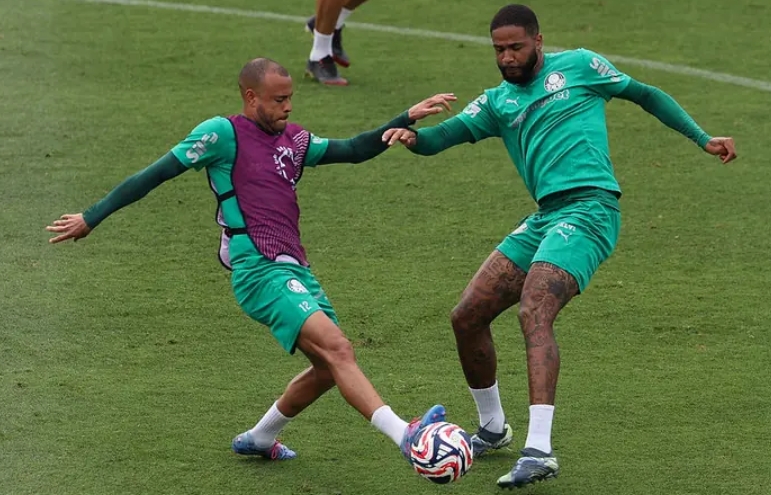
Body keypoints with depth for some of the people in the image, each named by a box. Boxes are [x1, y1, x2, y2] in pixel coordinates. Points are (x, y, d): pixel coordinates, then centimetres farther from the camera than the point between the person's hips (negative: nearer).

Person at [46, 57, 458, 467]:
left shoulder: (294, 141, 18)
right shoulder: (224, 133, -2)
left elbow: (354, 151, 22)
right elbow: (155, 174, 0)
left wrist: (408, 119, 12)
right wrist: (92, 218, 1)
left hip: (294, 268, 9)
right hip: (259, 270, -9)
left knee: (329, 367, 10)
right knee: (335, 347, -22)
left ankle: (259, 439, 31)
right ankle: (405, 436, -33)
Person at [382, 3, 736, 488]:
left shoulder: (578, 65, 7)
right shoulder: (498, 102, 18)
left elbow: (646, 95, 16)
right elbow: (447, 134, 4)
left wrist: (703, 139, 9)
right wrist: (412, 136, -19)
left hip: (589, 208, -7)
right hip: (544, 218, 7)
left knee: (534, 316, -26)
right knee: (467, 318, 5)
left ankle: (540, 450, -34)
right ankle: (493, 429, 26)